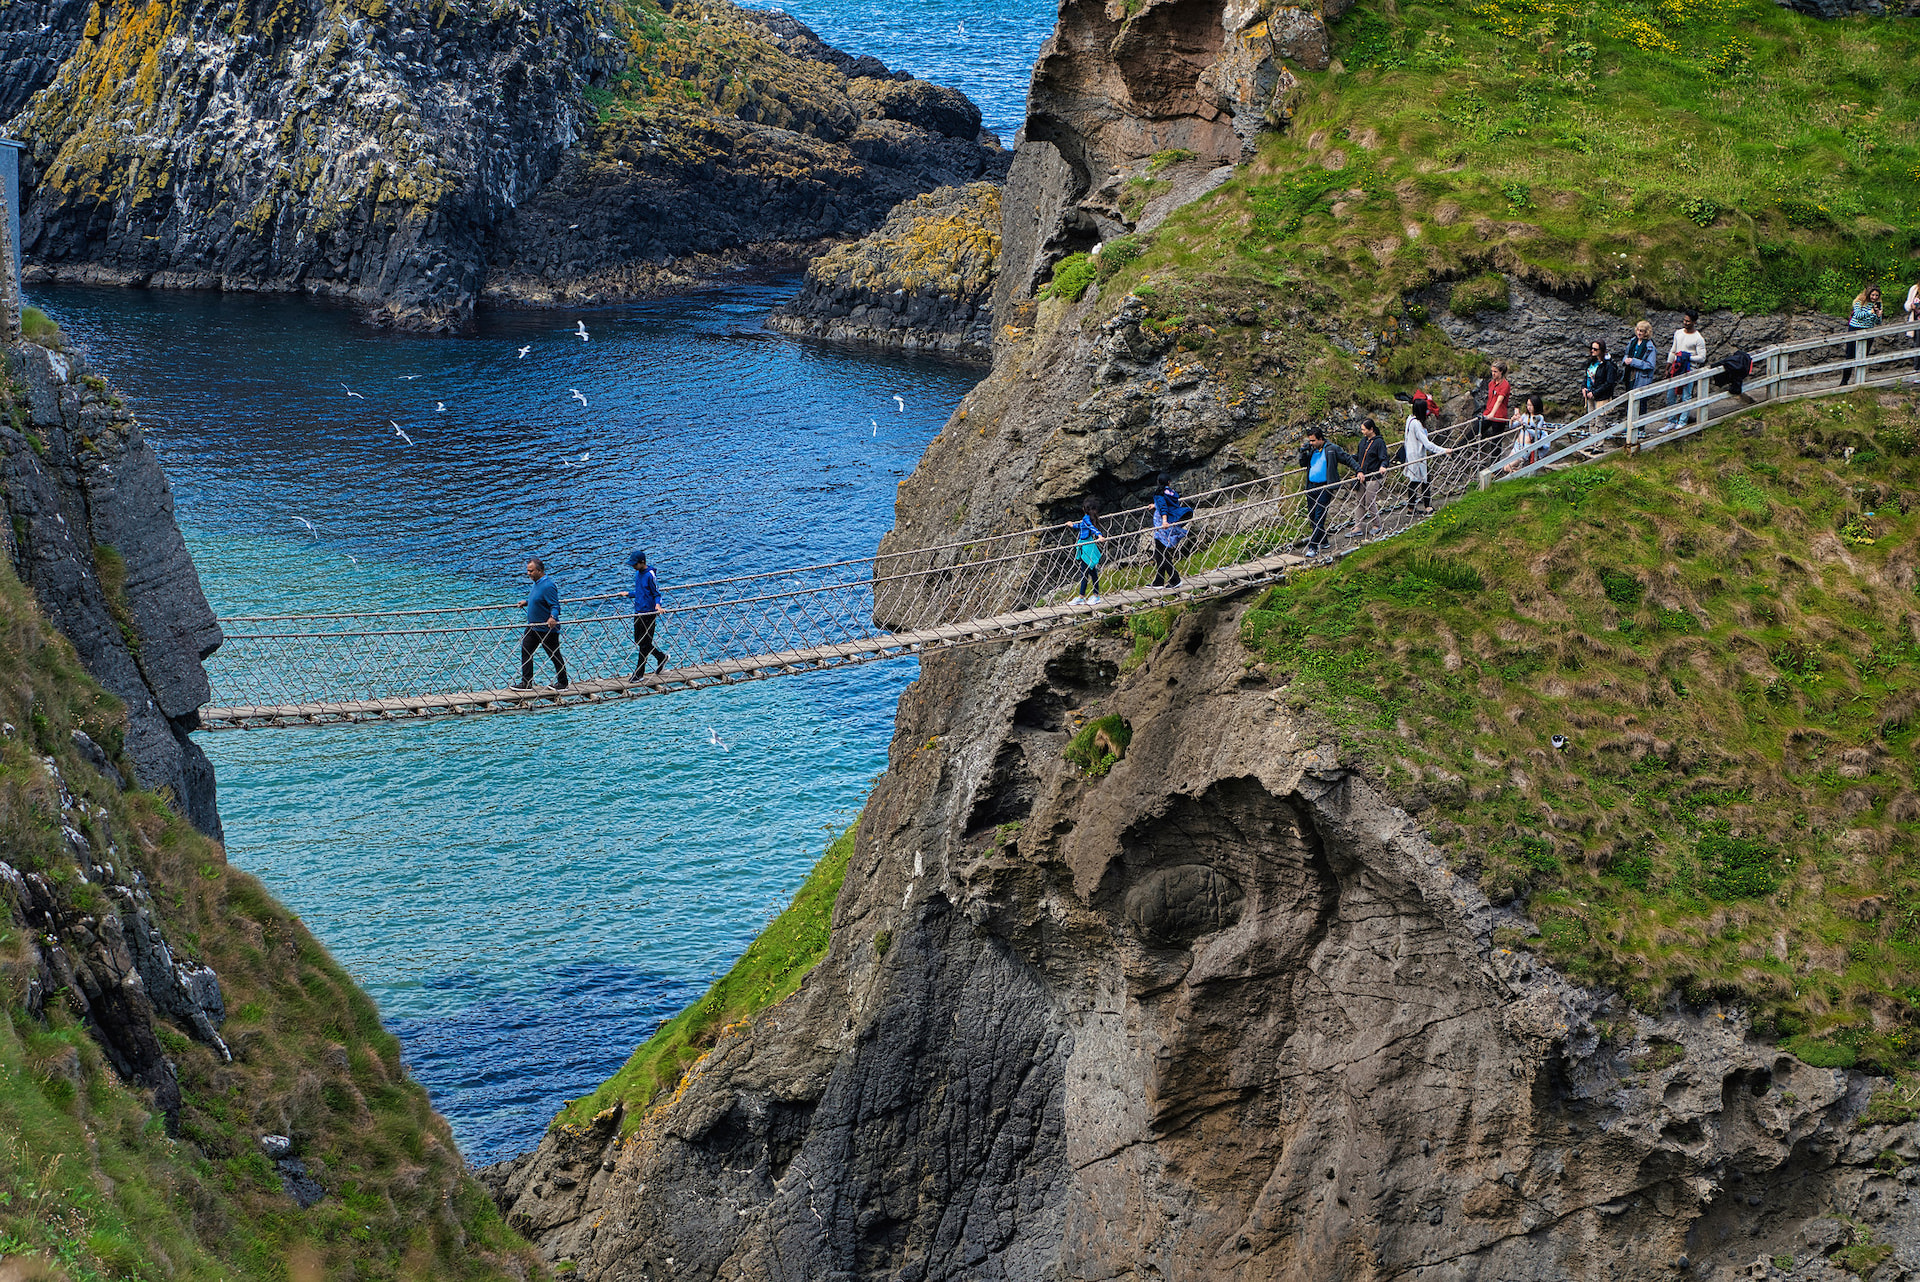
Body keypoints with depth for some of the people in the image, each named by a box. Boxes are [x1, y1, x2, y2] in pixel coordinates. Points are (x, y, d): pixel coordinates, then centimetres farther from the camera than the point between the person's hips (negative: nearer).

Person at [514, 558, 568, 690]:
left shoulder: (548, 586, -22)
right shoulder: (536, 584, 7)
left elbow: (555, 606, -25)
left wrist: (553, 617, -42)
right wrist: (526, 602, 37)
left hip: (547, 629, -10)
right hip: (532, 627, 10)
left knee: (555, 655, 4)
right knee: (526, 652, 8)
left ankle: (563, 683, 18)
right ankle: (526, 683, 14)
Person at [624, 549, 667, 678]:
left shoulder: (650, 575, -15)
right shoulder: (637, 574, 10)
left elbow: (657, 594, -11)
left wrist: (657, 604, -28)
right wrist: (629, 594, 28)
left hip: (649, 613, -9)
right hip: (638, 612, 9)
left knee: (644, 643, -3)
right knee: (638, 641, 12)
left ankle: (638, 674, 3)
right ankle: (661, 657, 31)